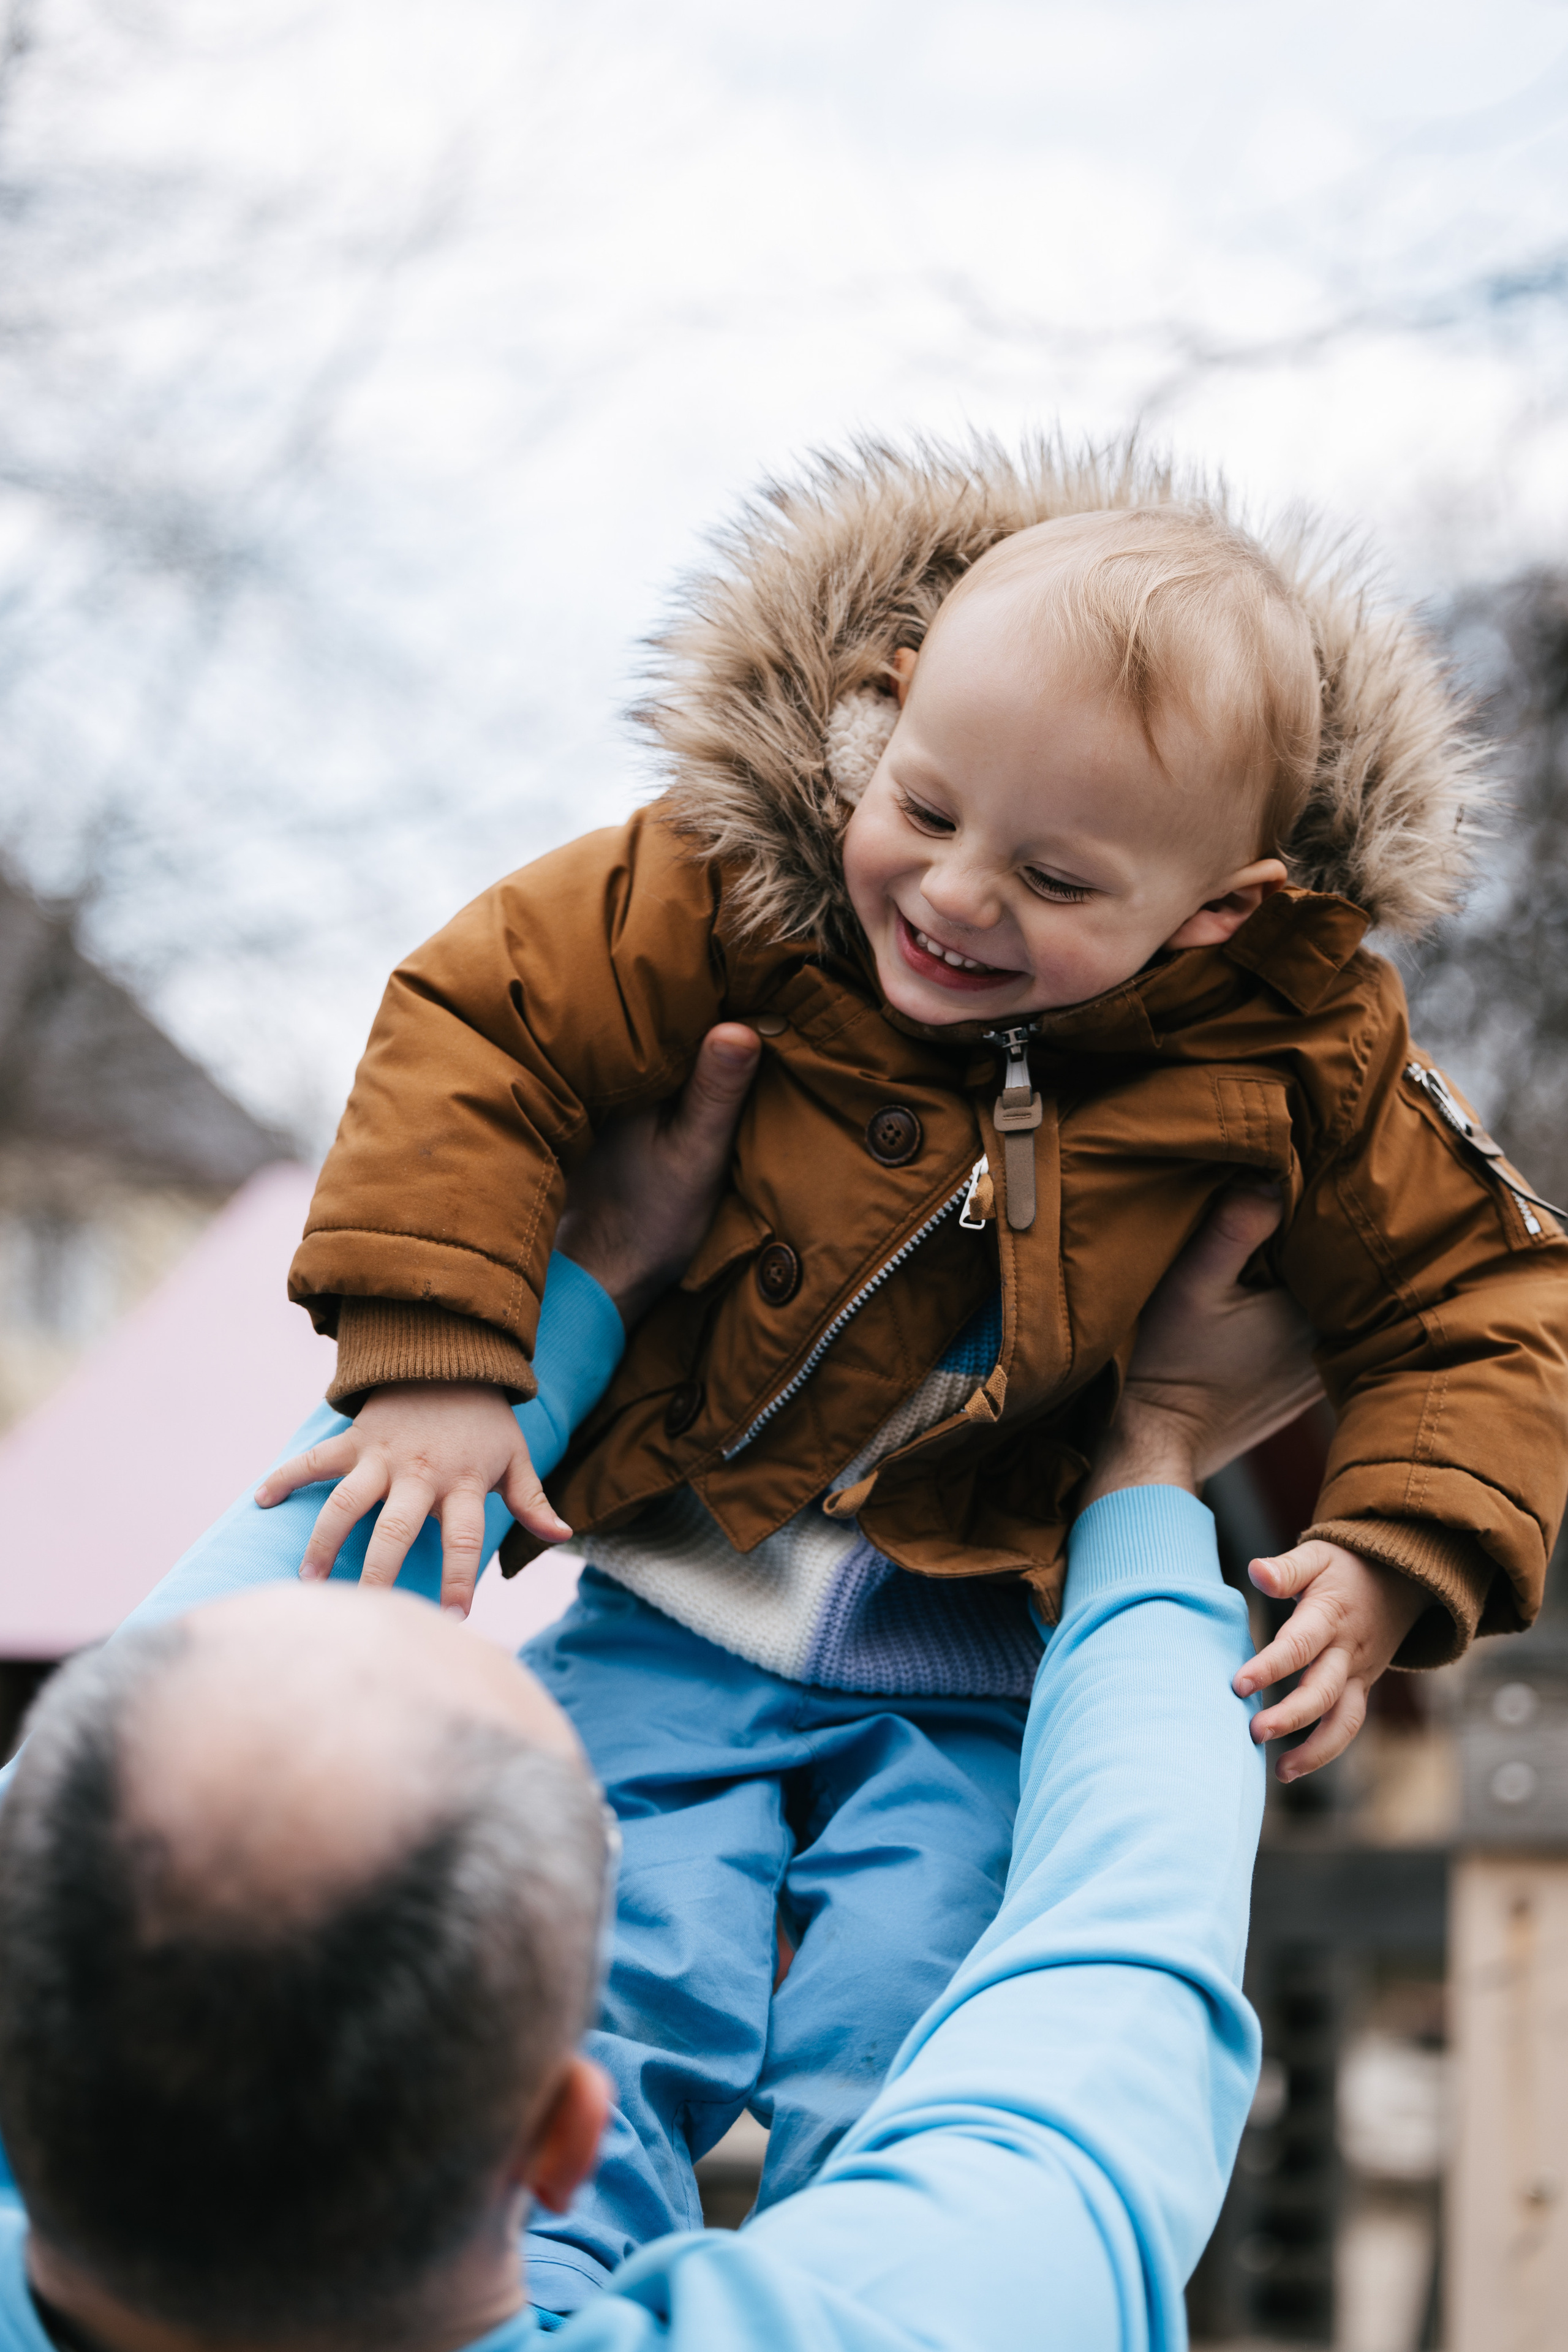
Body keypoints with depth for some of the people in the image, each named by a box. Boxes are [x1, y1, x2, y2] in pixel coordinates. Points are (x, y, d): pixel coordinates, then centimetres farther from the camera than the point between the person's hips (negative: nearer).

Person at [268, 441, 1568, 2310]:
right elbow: (484, 1019, -7)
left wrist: (1394, 1564, -14)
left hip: (994, 1666, 0)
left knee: (891, 2069, -14)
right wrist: (430, 1361, -16)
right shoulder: (736, 889, -12)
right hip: (681, 1603, 1)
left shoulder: (1297, 1054, -9)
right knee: (622, 1999, -13)